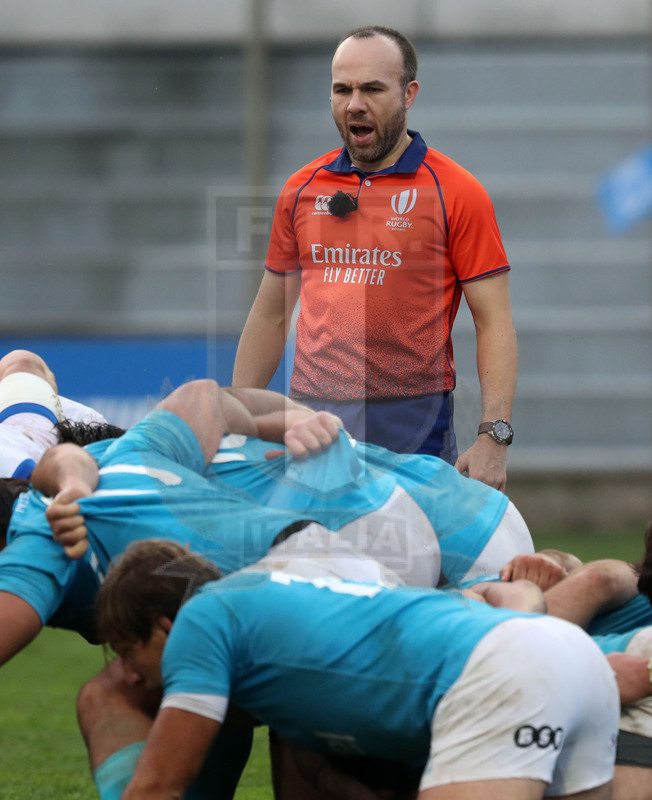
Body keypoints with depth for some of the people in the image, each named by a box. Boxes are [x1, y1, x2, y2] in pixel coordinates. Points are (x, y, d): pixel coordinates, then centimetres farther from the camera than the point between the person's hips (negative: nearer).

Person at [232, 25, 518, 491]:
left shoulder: (456, 193, -1)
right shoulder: (302, 190, 11)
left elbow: (494, 323, -4)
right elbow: (270, 316, 18)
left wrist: (493, 437, -15)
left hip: (411, 428, -3)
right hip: (309, 423, 3)